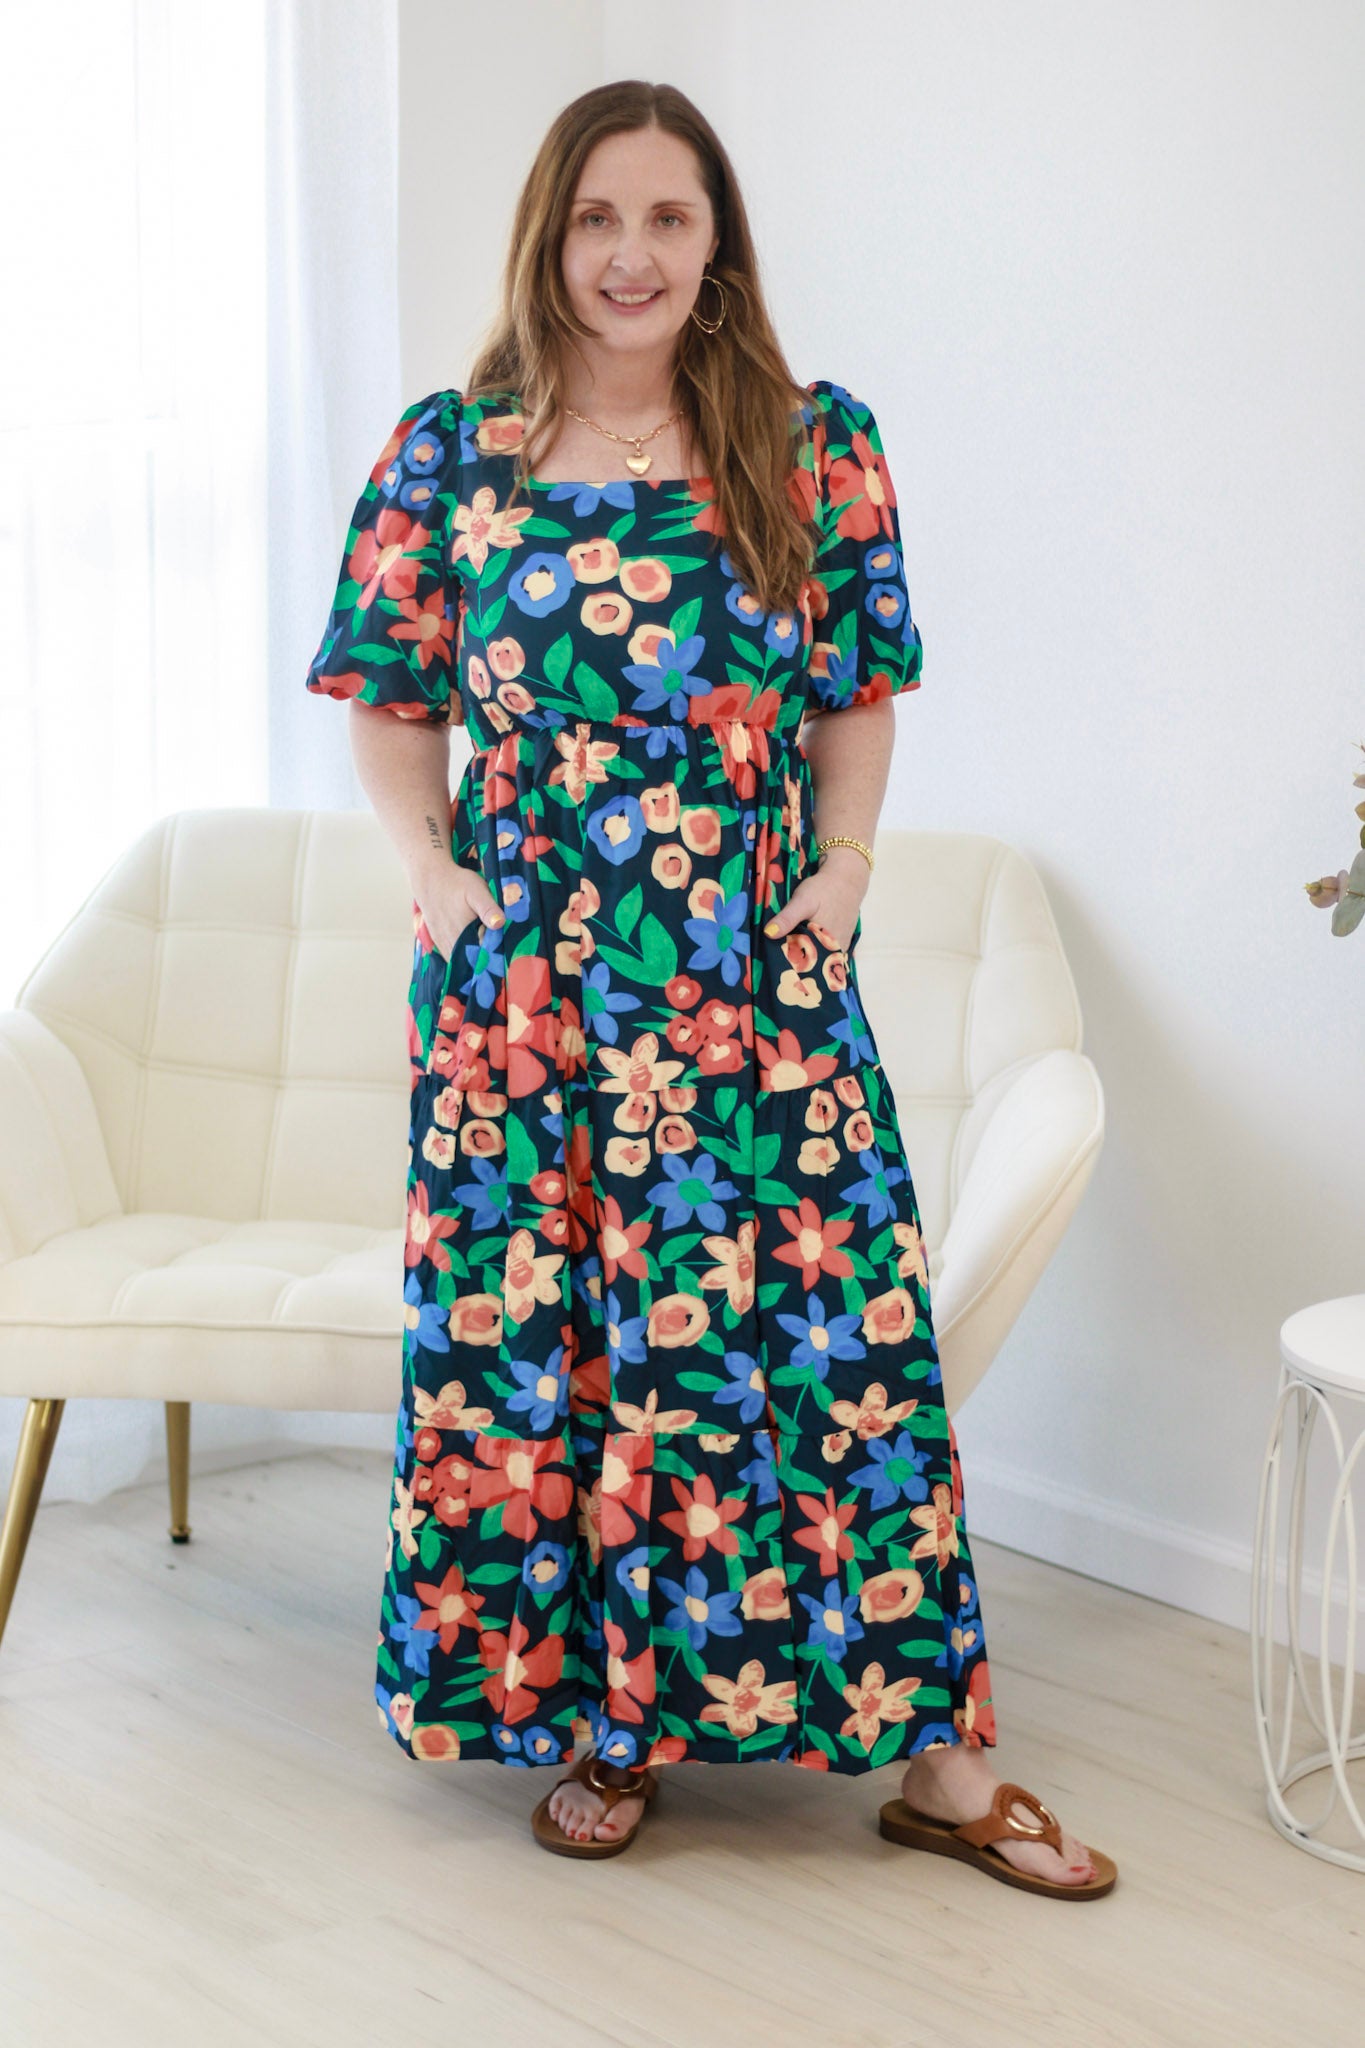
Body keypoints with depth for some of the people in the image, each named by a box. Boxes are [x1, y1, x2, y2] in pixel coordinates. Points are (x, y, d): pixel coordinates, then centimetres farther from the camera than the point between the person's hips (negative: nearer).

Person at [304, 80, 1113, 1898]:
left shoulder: (817, 446, 4)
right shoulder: (451, 452, 4)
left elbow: (862, 687, 10)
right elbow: (388, 694, 10)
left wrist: (844, 863, -3)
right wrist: (429, 862, -4)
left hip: (758, 974, 0)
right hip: (520, 971, 1)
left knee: (831, 1320, -2)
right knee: (532, 1330, 4)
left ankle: (934, 1745, 7)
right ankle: (600, 1715, 21)